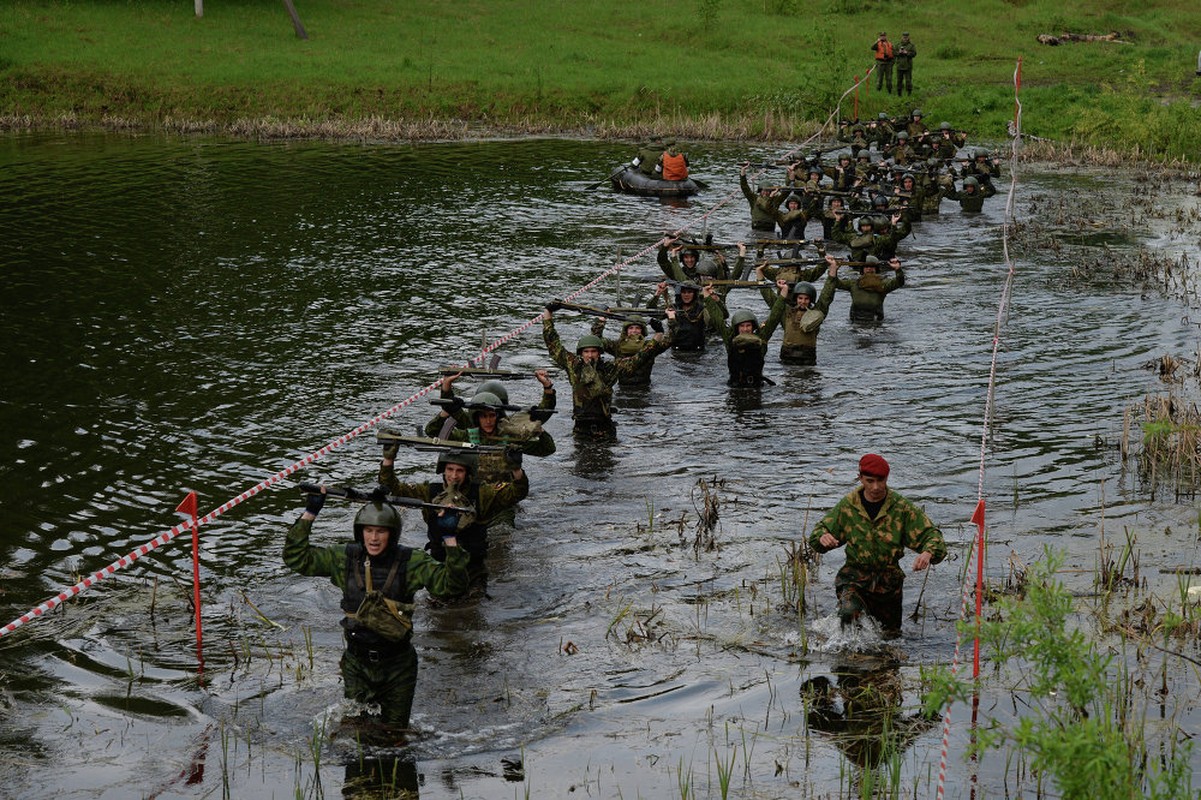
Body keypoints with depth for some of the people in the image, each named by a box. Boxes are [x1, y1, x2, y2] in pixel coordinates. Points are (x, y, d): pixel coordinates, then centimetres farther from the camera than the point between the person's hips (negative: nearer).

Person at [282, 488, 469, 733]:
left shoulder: (411, 563, -10)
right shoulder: (345, 558, -4)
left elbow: (452, 584, -17)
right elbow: (297, 558, -2)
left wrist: (450, 540, -28)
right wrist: (310, 513, -9)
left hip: (397, 665, -1)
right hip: (357, 661, 1)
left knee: (395, 732, 11)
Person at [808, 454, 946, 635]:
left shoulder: (901, 507, -8)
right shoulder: (848, 505, -4)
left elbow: (930, 534, -10)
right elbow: (821, 529, 8)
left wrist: (928, 553, -34)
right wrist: (822, 537, -18)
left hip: (888, 580, 1)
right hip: (855, 575, -1)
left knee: (891, 635, 12)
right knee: (849, 613, -30)